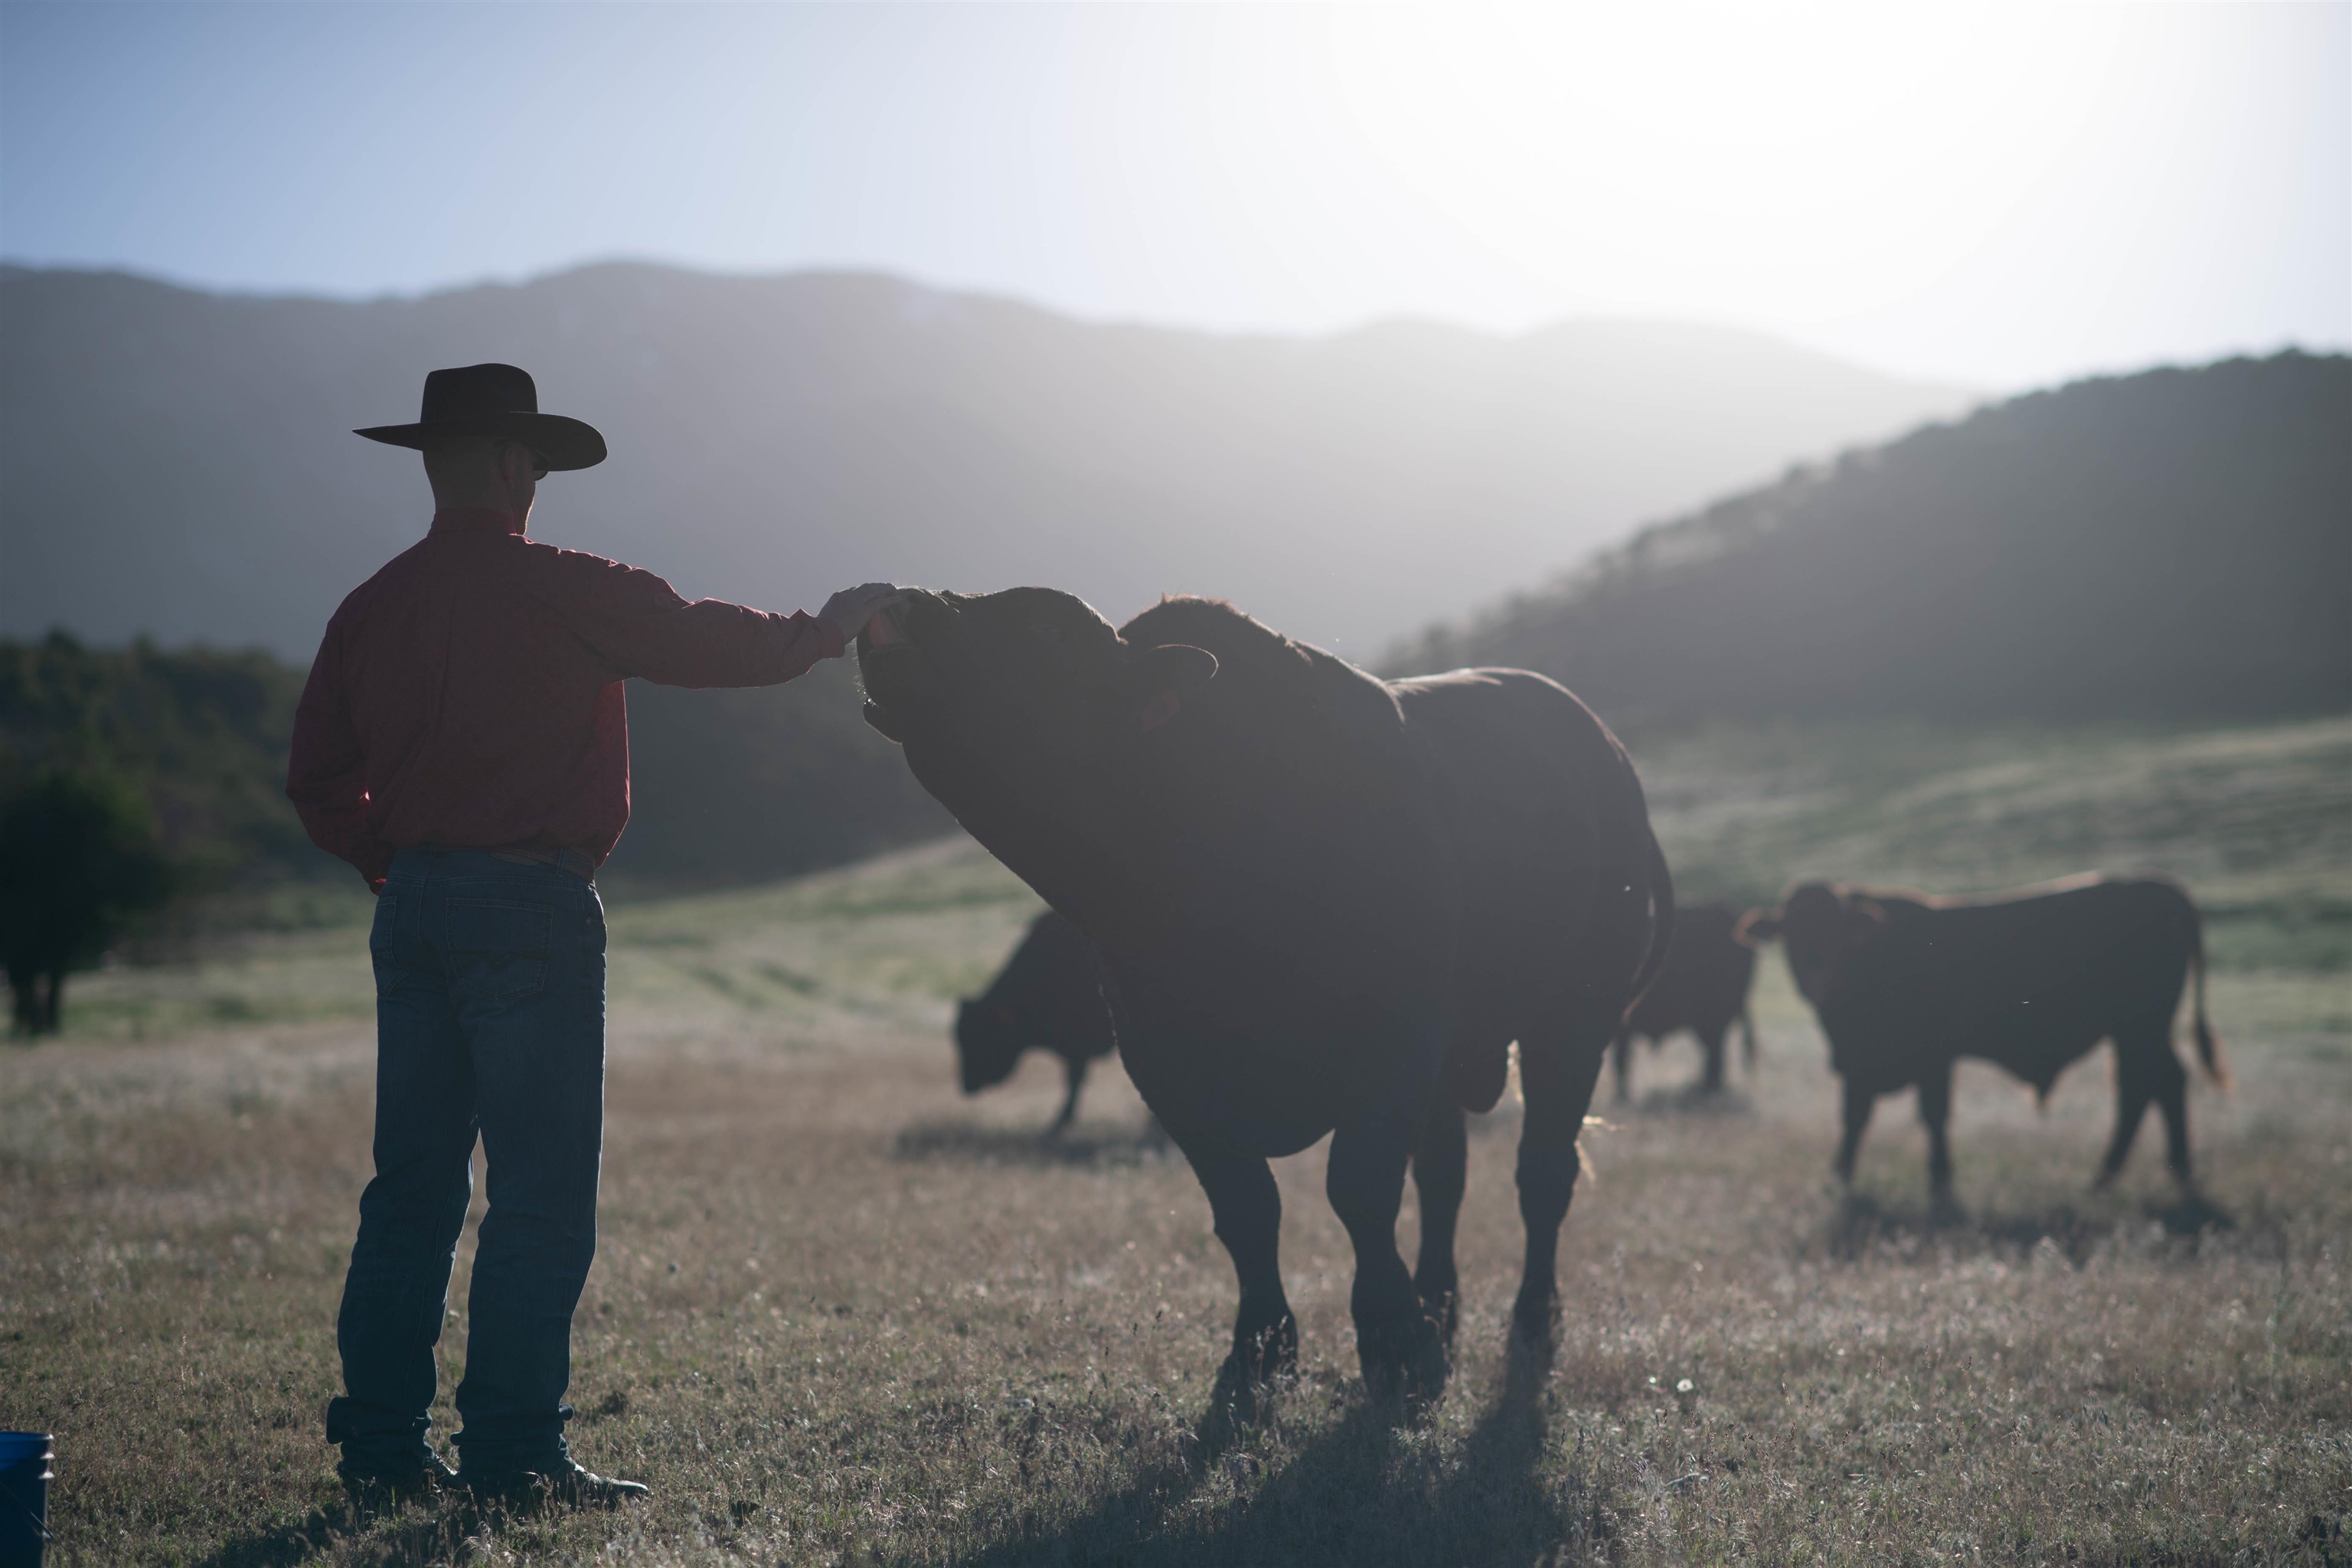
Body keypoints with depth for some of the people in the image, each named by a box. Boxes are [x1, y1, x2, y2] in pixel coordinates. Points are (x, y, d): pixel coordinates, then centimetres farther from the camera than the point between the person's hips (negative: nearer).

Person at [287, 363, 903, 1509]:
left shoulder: (372, 608, 9)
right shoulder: (557, 590, -9)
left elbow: (317, 780, 12)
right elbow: (705, 644, -4)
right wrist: (825, 629, 12)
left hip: (413, 908, 7)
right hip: (530, 905, -7)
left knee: (412, 1186, 11)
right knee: (541, 1194, -2)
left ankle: (381, 1443, 12)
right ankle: (511, 1450, -4)